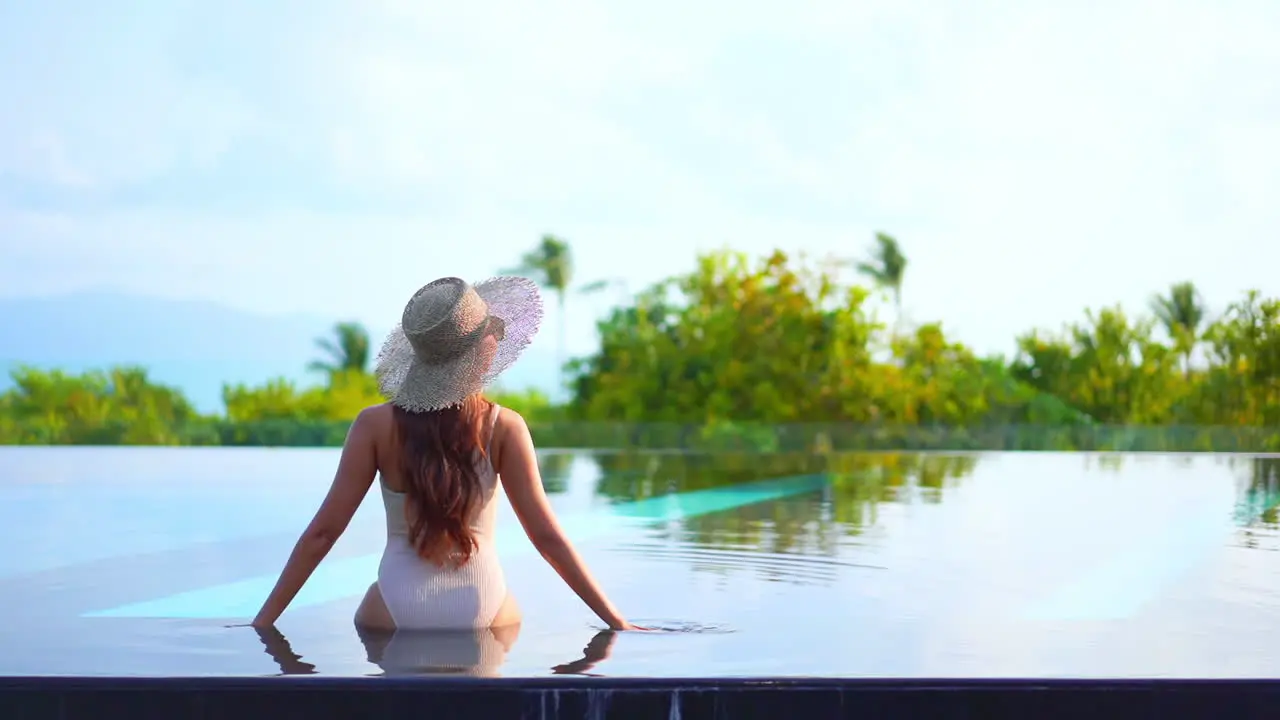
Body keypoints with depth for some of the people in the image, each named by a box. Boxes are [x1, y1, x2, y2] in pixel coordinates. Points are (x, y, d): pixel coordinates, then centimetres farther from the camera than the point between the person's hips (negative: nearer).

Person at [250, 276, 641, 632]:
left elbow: (323, 532, -5)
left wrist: (264, 620, 2)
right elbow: (546, 536, -7)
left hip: (395, 615, 0)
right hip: (486, 614, 0)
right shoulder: (504, 428, -7)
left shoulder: (375, 425, -6)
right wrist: (616, 621, -2)